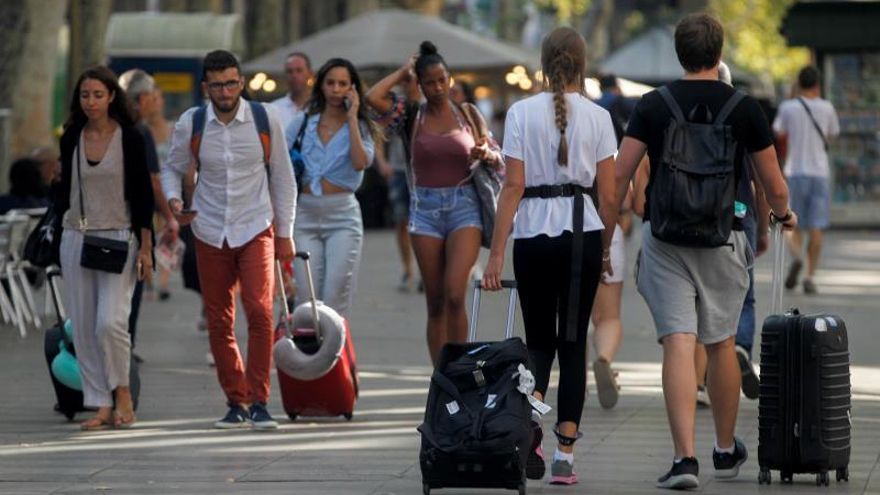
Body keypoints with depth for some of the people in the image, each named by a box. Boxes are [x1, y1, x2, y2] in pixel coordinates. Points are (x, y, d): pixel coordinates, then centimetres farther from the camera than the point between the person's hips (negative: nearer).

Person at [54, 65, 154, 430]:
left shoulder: (129, 138, -3)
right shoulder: (71, 139, 7)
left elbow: (143, 195, -3)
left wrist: (145, 248, -7)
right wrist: (61, 226, 11)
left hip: (119, 238, -4)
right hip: (76, 238, 4)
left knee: (110, 321, -17)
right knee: (83, 327, 0)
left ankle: (122, 391, 4)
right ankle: (101, 405, 6)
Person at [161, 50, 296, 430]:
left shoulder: (265, 121, -5)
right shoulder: (190, 124, -4)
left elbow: (282, 178, 5)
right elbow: (172, 169, 11)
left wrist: (284, 234, 6)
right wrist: (174, 200, -10)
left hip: (255, 229, -2)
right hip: (210, 232, 2)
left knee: (259, 310, -17)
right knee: (218, 321, 5)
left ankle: (258, 401, -11)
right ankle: (235, 402, 16)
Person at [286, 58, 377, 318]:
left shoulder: (359, 127, 5)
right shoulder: (303, 123, 10)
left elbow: (360, 162, -14)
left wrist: (352, 118, -10)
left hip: (342, 216, -2)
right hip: (305, 215, 2)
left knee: (336, 296, -10)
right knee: (307, 295, -3)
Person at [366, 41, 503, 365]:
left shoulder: (468, 114, 7)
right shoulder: (411, 116, 5)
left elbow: (498, 160, 12)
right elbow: (373, 97, -12)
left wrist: (487, 154, -10)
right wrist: (402, 73, 2)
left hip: (464, 207, -1)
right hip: (425, 209, 1)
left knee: (455, 295, -15)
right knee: (435, 304, 3)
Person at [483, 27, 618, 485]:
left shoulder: (522, 113, -3)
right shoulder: (596, 117, 0)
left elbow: (513, 186, -7)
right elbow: (608, 194, -1)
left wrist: (496, 253, -5)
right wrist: (605, 250, 13)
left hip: (533, 233, 0)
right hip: (582, 231, 0)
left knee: (539, 338, 14)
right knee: (573, 341, 8)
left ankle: (530, 410, -17)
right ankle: (565, 454, 3)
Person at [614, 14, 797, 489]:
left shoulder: (653, 106, -2)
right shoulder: (744, 108, -2)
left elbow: (619, 174, -7)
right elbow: (774, 186, 4)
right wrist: (784, 215, 25)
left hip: (663, 240, 0)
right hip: (721, 241, 0)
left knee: (678, 344, -5)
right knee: (720, 345, 16)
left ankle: (684, 458, -15)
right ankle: (726, 450, 31)